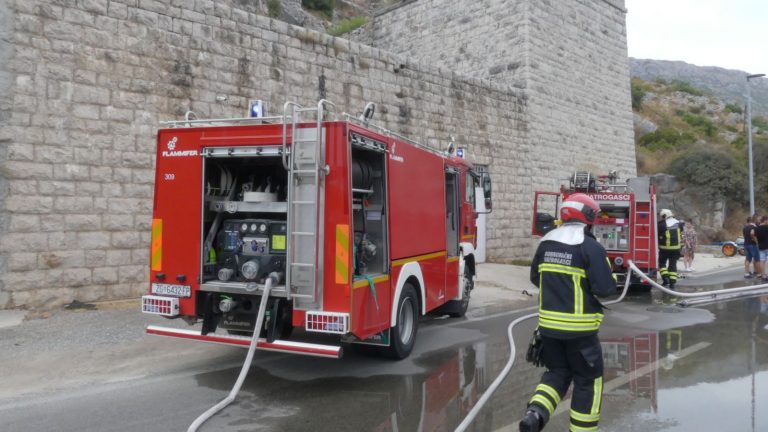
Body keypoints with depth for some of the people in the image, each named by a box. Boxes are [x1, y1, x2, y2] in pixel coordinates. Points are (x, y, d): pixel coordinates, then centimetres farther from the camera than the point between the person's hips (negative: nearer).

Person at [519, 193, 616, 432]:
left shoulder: (546, 244, 5)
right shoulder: (591, 247, -14)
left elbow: (536, 278, 15)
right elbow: (605, 288, -16)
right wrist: (609, 276, 5)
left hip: (548, 324, 6)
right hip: (580, 328, -5)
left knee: (557, 372, 19)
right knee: (588, 379, 12)